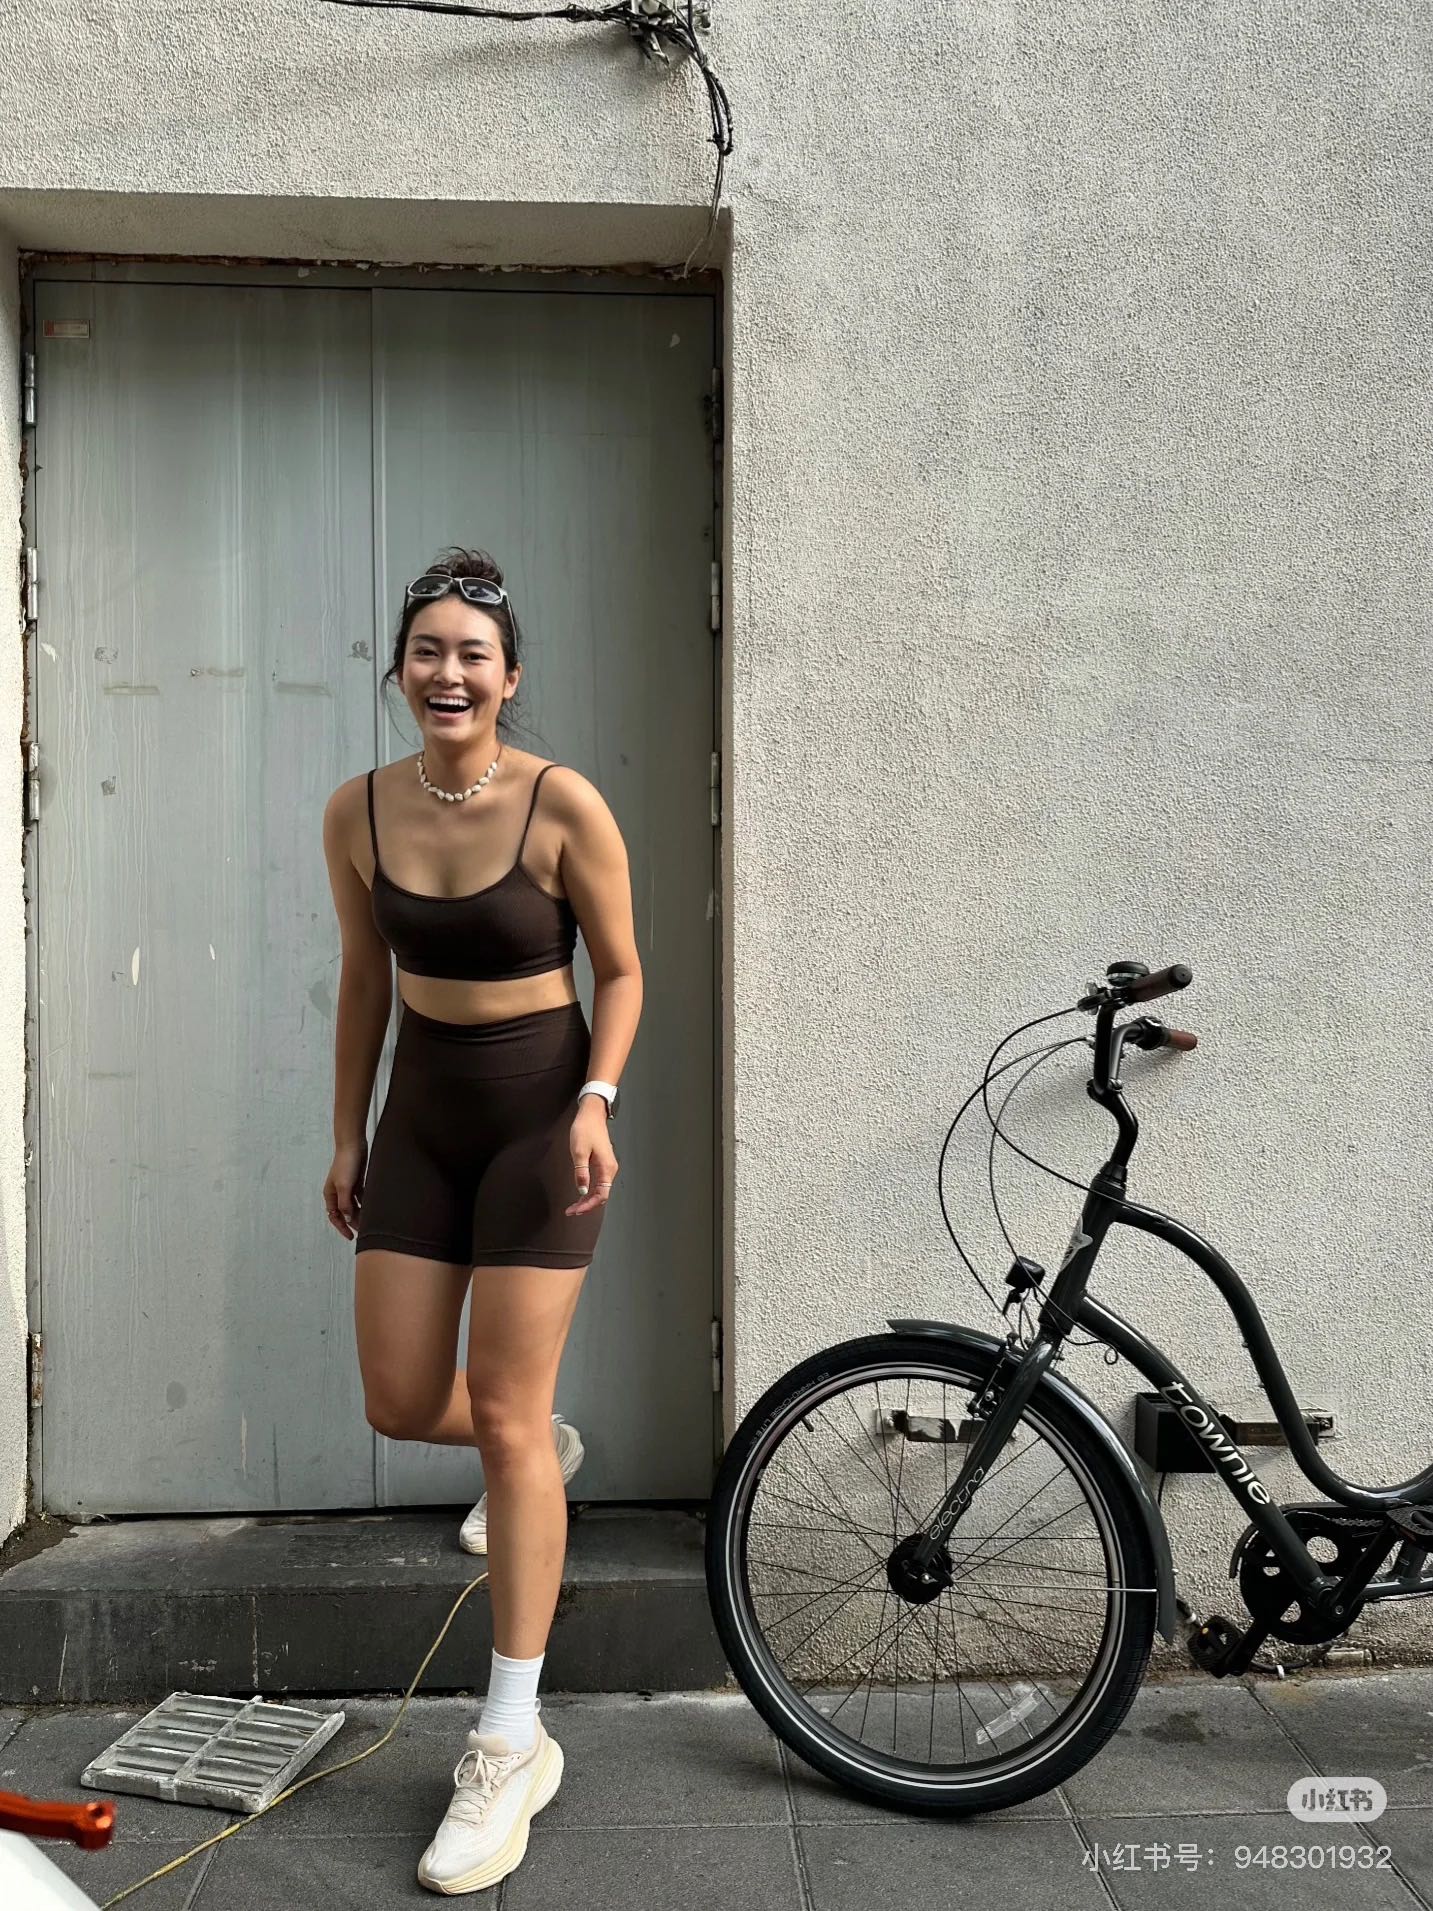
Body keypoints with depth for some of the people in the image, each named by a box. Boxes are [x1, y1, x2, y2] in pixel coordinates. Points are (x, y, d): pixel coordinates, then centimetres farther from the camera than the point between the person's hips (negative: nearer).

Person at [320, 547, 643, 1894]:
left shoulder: (563, 806, -14)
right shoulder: (357, 813, -2)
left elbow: (619, 972, -5)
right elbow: (364, 979, 9)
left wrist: (595, 1104, -19)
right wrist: (347, 1134, 11)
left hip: (539, 1112, -4)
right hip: (421, 1113, 5)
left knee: (506, 1415, -4)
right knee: (400, 1405, 8)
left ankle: (512, 1744, 10)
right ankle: (540, 1451, 46)